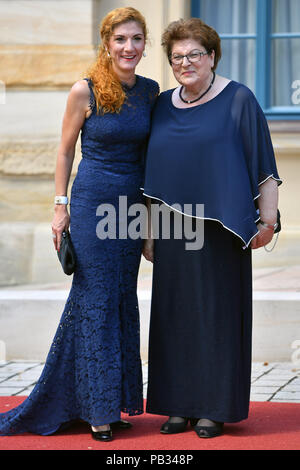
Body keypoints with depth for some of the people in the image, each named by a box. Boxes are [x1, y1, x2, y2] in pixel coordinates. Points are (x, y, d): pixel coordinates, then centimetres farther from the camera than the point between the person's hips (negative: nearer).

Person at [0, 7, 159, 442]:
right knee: (96, 299, -2)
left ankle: (114, 402, 16)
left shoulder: (151, 91, 5)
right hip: (92, 201, -5)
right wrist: (61, 206, -2)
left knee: (123, 300, 8)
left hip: (133, 204, 5)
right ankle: (98, 410, 5)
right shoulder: (85, 92, -7)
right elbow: (65, 151, 0)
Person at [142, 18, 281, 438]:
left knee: (218, 312, 0)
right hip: (173, 229, 5)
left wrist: (268, 219, -10)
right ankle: (180, 405, 16)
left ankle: (216, 408, 8)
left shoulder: (238, 100, -1)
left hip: (219, 229, -4)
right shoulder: (163, 105, 13)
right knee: (175, 315, 6)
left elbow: (263, 167, -4)